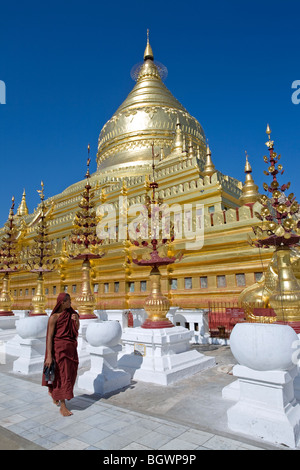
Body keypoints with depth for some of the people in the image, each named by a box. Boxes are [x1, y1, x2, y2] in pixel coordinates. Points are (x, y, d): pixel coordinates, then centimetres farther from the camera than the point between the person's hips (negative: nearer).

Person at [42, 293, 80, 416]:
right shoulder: (54, 317, -13)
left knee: (70, 373, 16)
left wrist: (77, 320, -15)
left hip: (71, 348, 7)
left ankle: (52, 391, 44)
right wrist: (49, 356, -16)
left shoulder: (70, 313, 5)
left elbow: (76, 329, 7)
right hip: (59, 348, -7)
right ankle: (63, 407, 12)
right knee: (62, 375, -1)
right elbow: (50, 337, -13)